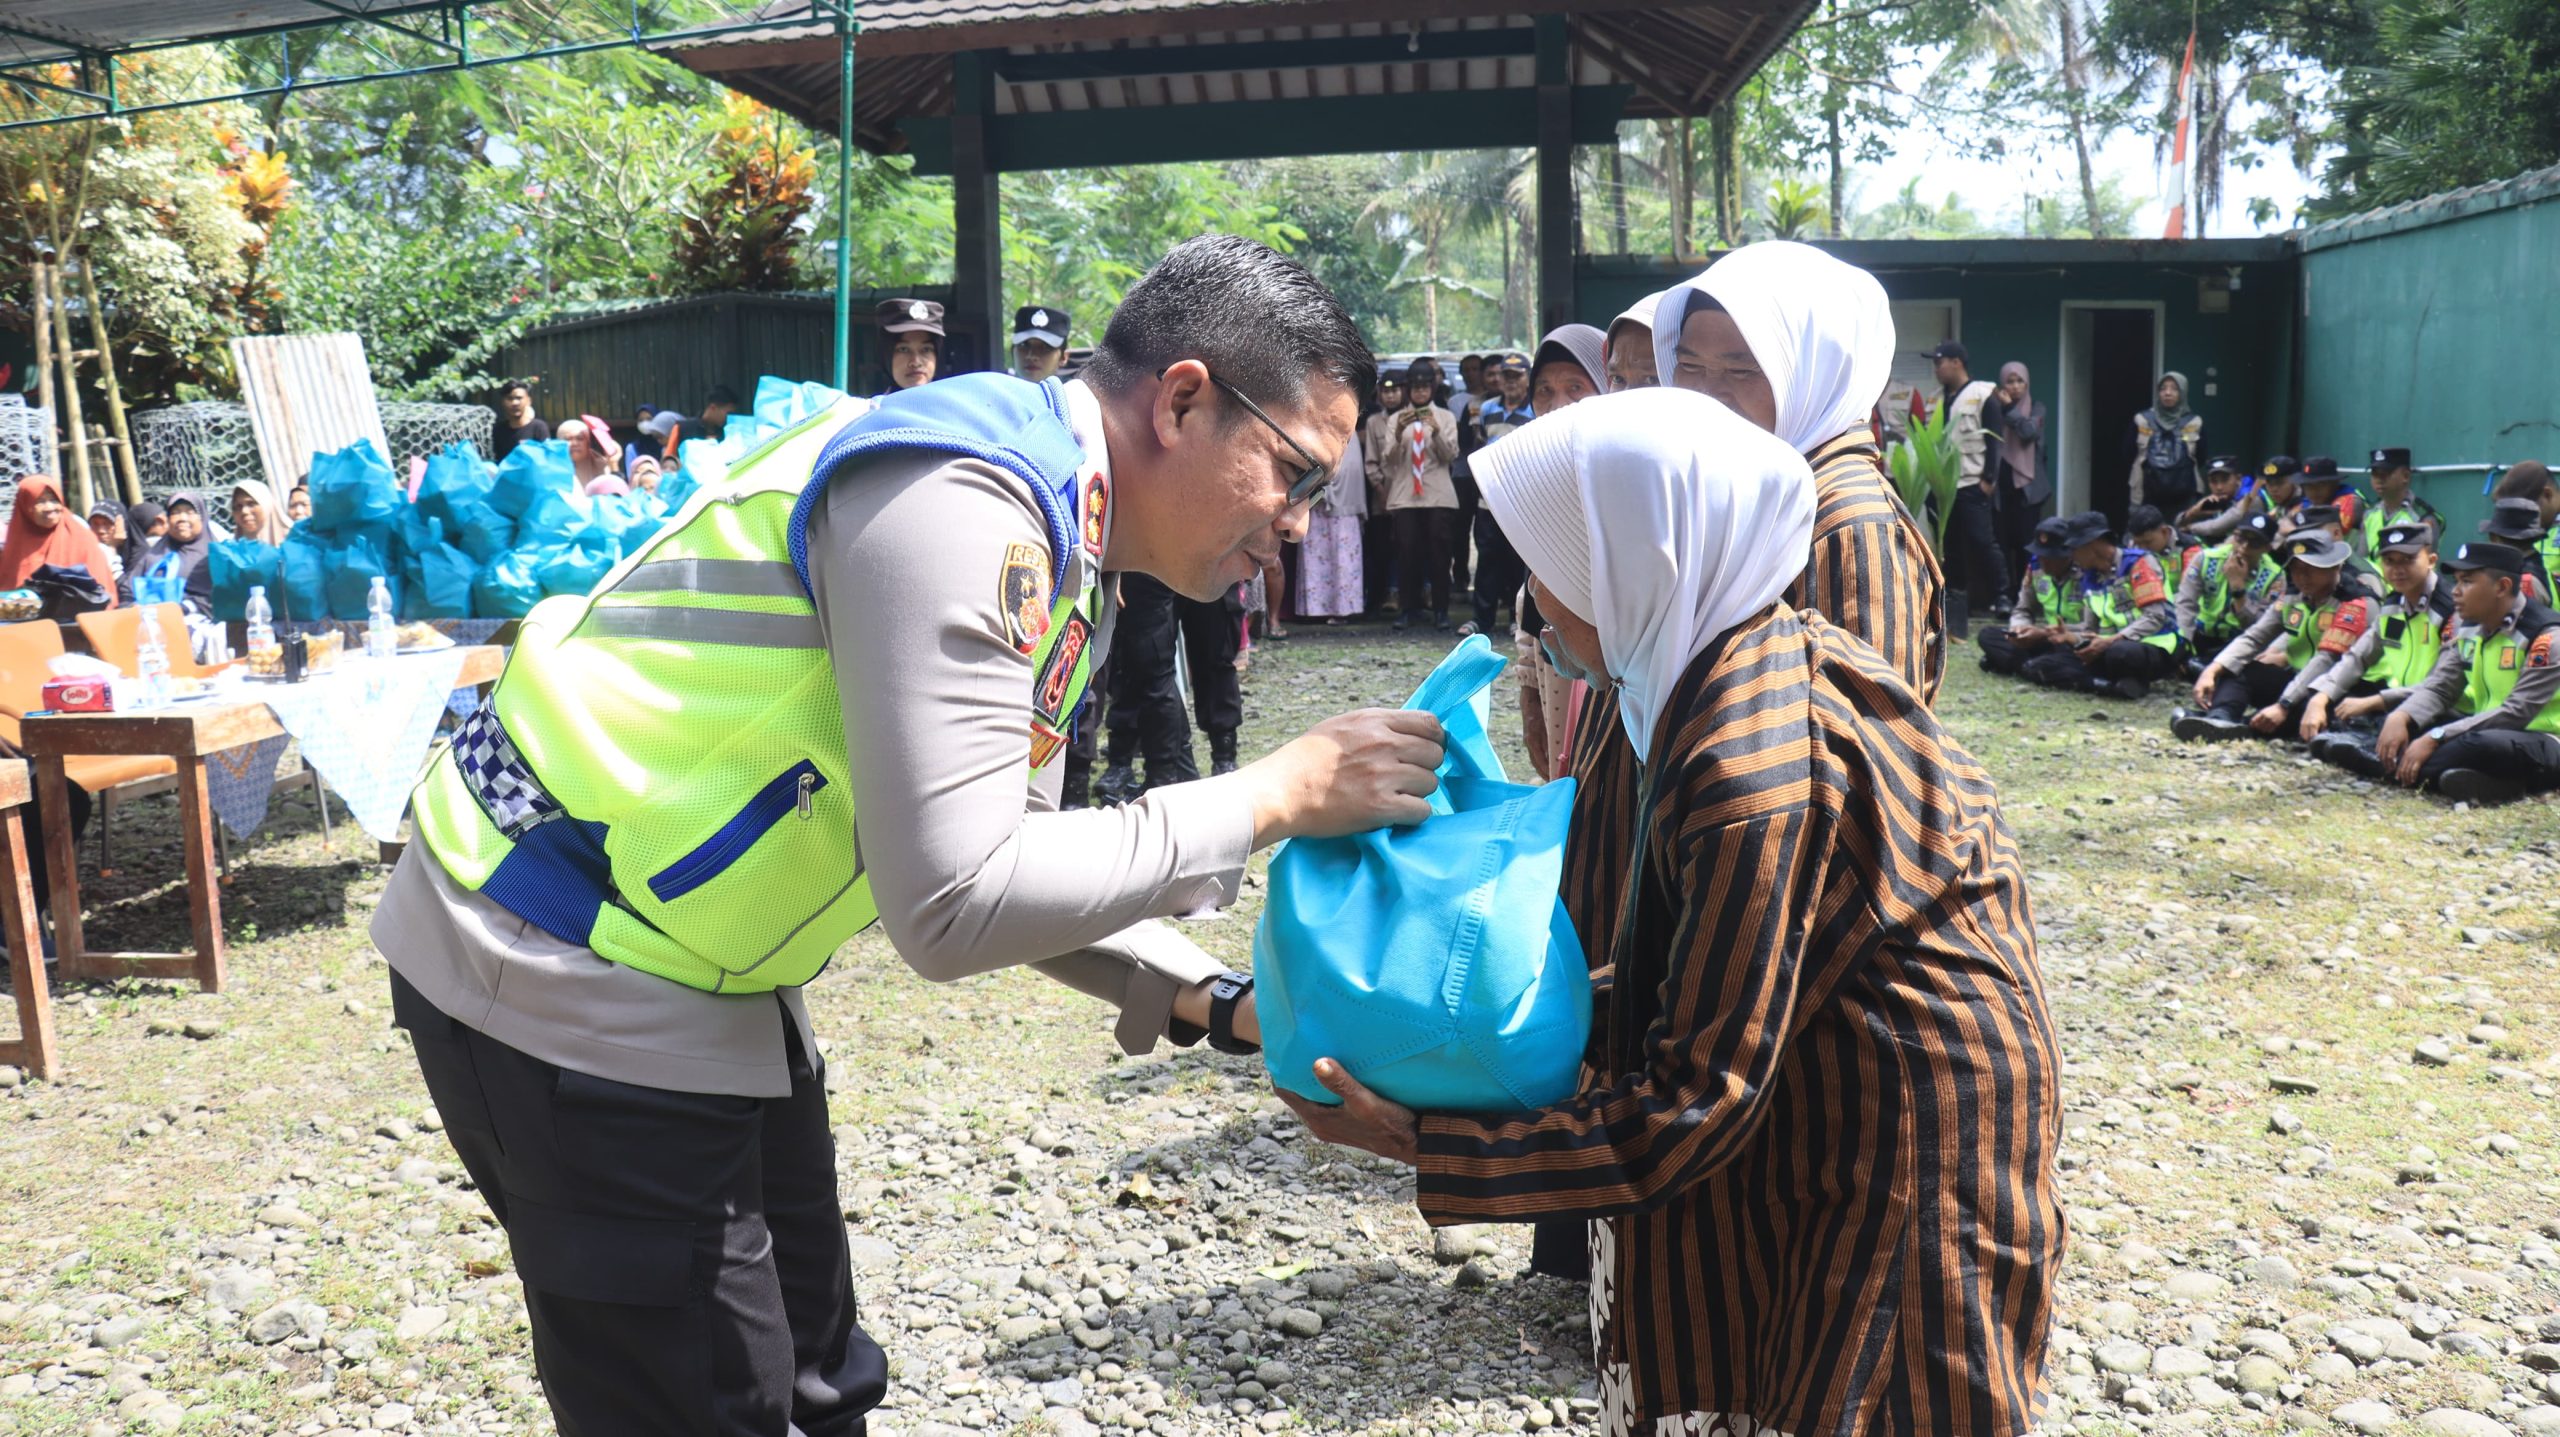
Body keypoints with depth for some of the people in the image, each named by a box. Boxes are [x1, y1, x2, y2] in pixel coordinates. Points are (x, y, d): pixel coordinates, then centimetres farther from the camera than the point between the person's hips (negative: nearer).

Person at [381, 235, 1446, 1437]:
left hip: (701, 975, 10)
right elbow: (953, 909, -28)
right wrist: (1270, 797, -21)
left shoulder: (1060, 558, 7)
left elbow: (1018, 870, 13)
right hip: (566, 983, -10)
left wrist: (1220, 1004, 1)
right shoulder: (962, 501, -24)